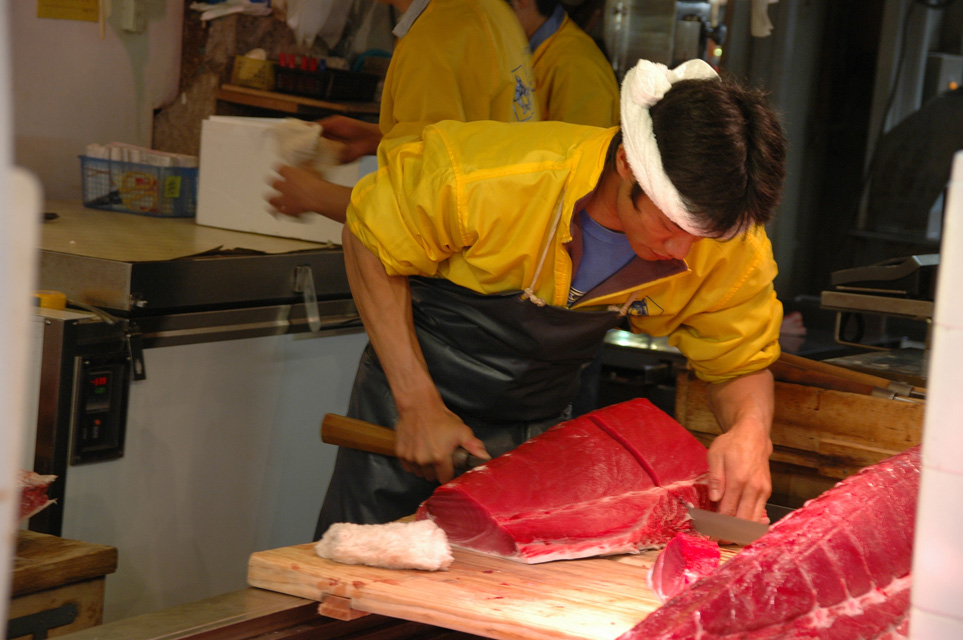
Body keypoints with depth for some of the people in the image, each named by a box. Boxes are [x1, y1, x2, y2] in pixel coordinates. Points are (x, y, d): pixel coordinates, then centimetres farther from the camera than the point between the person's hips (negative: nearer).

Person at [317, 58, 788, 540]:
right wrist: (418, 404, -22)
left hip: (538, 431, 3)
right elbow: (370, 236, -17)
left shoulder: (734, 251, -23)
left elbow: (742, 365, -7)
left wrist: (750, 433, -32)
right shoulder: (490, 181, -33)